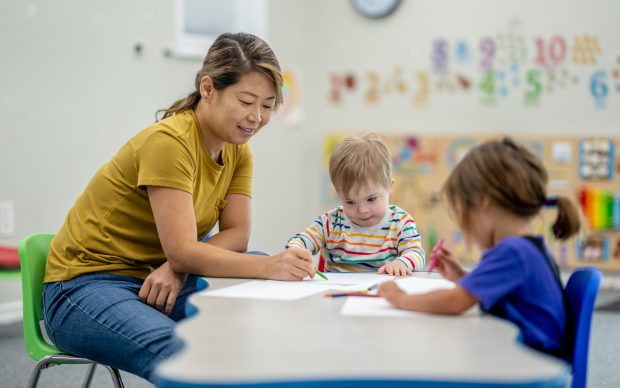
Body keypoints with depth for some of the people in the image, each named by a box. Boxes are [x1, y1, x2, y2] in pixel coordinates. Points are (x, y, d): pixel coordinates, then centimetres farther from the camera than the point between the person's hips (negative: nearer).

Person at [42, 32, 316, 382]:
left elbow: (237, 234, -3)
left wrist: (177, 267, -20)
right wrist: (267, 267, -35)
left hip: (158, 283, 8)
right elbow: (183, 252, -24)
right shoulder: (168, 142, -21)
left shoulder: (238, 150, 4)